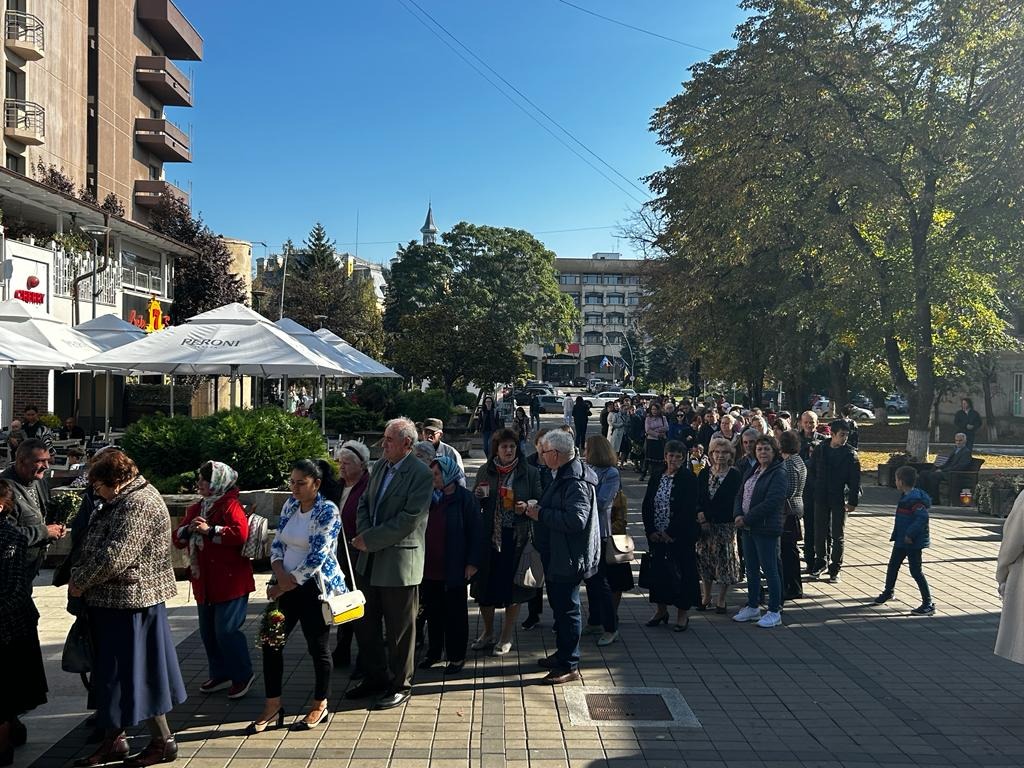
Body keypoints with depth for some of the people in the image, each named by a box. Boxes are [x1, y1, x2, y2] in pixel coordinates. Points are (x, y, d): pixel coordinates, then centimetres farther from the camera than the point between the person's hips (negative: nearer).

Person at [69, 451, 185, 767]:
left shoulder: (139, 504, -21)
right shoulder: (123, 501, 13)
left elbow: (114, 557, -25)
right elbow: (97, 547, 19)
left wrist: (79, 582, -12)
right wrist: (80, 579, 7)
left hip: (131, 601, -10)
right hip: (114, 601, 10)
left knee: (138, 673, 0)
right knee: (111, 672, 16)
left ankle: (163, 741, 13)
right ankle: (113, 740, 29)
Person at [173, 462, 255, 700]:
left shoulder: (230, 505, -11)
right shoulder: (195, 509, 15)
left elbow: (240, 533, -26)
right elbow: (177, 539, 13)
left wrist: (209, 530, -22)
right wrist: (188, 529, -7)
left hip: (230, 581, -8)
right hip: (204, 582, 9)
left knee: (226, 630, -8)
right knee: (208, 631, 14)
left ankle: (243, 675, 10)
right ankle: (220, 674, 29)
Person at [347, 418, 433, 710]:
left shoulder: (421, 475, -16)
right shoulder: (379, 466, 8)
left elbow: (409, 520, -21)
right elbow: (364, 503, 14)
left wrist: (371, 540, -17)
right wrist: (363, 535, -5)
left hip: (399, 562, -8)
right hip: (370, 560, 8)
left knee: (400, 629, 7)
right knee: (365, 623, 17)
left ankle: (400, 686, 24)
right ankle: (375, 677, 35)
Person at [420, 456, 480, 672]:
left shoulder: (465, 498, -9)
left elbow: (474, 532, -9)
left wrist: (472, 563, -12)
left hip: (453, 569, -5)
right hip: (429, 567, 5)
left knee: (455, 613, 7)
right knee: (432, 611, 14)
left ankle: (457, 656, 18)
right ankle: (434, 652, 28)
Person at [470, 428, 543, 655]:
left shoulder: (529, 472, -1)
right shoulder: (485, 472, 5)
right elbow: (474, 504, 13)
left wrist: (527, 507, -16)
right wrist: (479, 495, -8)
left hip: (518, 536, -2)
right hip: (489, 536, 2)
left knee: (513, 586, 6)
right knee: (485, 585, 8)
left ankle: (506, 637, 22)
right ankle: (488, 632, 29)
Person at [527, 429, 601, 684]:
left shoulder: (576, 483, -22)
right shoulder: (563, 476, 12)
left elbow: (576, 519, -33)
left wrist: (541, 514, -24)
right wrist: (537, 508, 8)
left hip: (569, 558, -11)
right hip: (557, 555, 11)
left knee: (567, 608, -2)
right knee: (559, 606, 21)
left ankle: (569, 666, 8)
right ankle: (563, 655, 35)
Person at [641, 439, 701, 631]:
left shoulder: (689, 479, -9)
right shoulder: (656, 476, 5)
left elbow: (688, 510, -14)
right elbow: (647, 505, 7)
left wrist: (671, 533, -15)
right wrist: (651, 530, -3)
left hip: (681, 536, -5)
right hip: (657, 535, 5)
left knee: (681, 571, 2)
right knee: (659, 570, 12)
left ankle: (683, 614, 16)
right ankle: (661, 609, 28)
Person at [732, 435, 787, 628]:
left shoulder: (779, 475, -12)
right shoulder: (751, 472, 13)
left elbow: (771, 503, -21)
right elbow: (740, 495, 11)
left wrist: (747, 519, -17)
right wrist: (738, 515, -8)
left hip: (766, 529, -8)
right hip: (748, 529, 8)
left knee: (770, 570, 0)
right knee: (751, 569, 16)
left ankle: (774, 612, 10)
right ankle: (753, 607, 28)